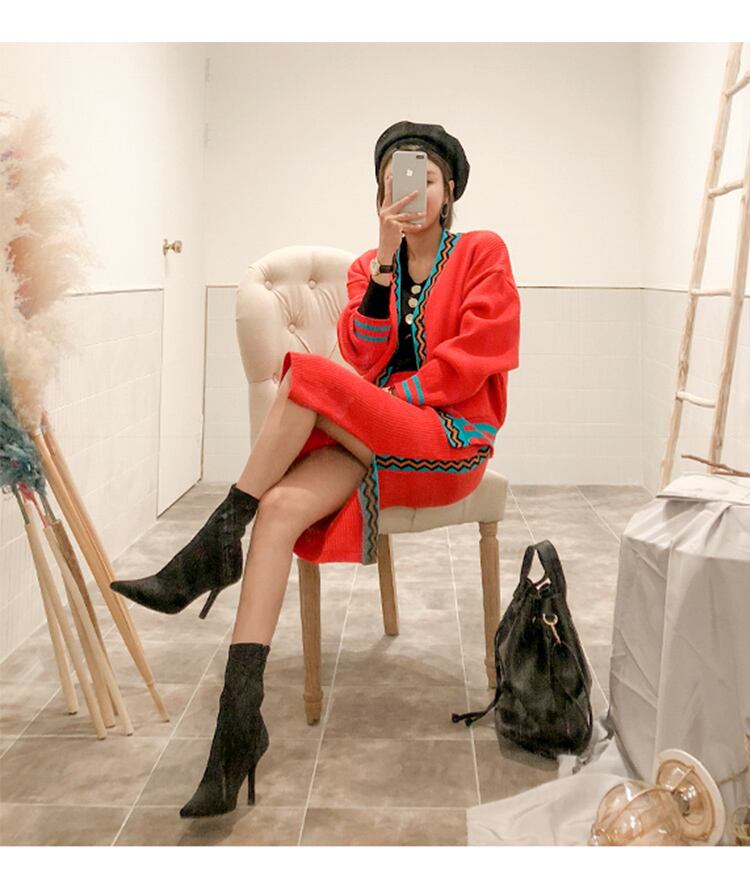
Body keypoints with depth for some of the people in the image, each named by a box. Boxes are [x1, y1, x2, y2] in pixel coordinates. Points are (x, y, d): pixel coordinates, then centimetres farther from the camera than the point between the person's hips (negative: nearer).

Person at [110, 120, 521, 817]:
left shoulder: (483, 253, 6)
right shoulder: (369, 266, 18)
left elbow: (477, 355, -5)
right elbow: (367, 356, 1)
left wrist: (398, 394, -11)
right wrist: (385, 261, -8)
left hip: (453, 436, -4)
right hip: (373, 439, 4)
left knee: (306, 377, -27)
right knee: (280, 508, -25)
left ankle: (216, 543, -15)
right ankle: (239, 721, -28)